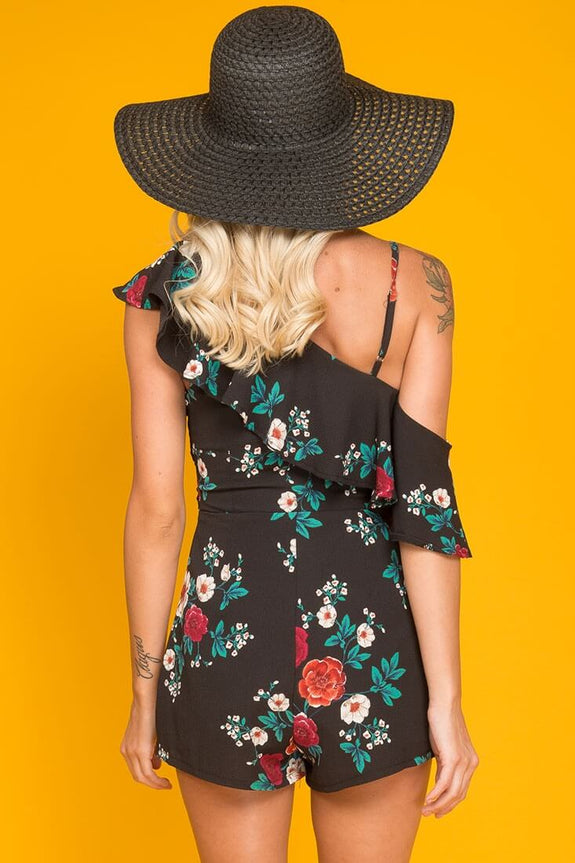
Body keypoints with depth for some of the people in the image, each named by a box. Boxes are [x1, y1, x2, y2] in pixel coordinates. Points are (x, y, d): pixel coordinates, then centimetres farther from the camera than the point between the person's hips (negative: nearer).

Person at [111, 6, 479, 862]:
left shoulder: (163, 300, -8)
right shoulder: (411, 285, -11)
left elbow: (155, 509, -6)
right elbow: (424, 502, -13)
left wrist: (146, 695, 6)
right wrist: (445, 700, -5)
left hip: (225, 647, 1)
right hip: (370, 660, 0)